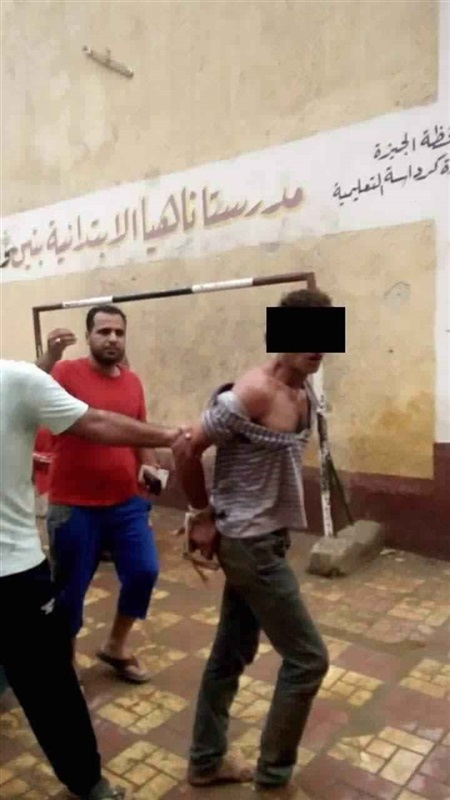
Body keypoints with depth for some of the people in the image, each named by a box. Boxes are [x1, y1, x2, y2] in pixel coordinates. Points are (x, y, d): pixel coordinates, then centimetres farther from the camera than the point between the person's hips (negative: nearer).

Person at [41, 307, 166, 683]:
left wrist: (149, 465, -1)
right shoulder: (67, 372, -9)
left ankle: (116, 646, 30)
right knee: (71, 589, 7)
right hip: (74, 506, -4)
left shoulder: (133, 381, 6)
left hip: (127, 502, 5)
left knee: (144, 571, 4)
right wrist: (50, 358, -35)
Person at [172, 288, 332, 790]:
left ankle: (206, 762, 37)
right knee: (307, 659, 2)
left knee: (232, 652, 19)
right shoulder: (253, 394, -23)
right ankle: (272, 777, 24)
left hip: (265, 539, 9)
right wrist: (202, 516, -8)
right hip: (250, 544, -9)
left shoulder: (305, 394, 6)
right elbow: (186, 450, -18)